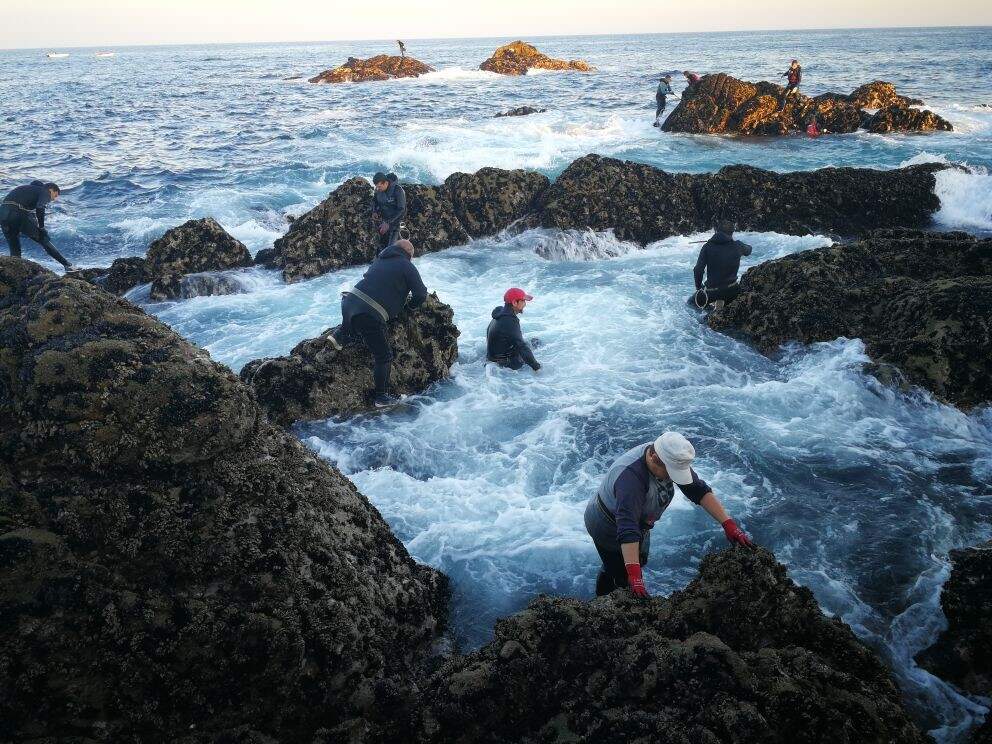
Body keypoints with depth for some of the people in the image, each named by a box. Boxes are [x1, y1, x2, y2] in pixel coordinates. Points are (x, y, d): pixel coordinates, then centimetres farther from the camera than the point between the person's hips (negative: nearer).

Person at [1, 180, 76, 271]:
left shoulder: (29, 189, 33)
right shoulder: (45, 192, 9)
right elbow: (40, 208, -12)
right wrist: (41, 228, -8)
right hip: (20, 213, -6)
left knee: (14, 249, 16)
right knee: (44, 241, 5)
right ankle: (68, 265, 9)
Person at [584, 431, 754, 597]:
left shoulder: (669, 459, -19)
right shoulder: (630, 476, -43)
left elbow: (699, 490, -14)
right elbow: (627, 528, -48)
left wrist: (729, 525, -20)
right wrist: (634, 576, -52)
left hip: (639, 524, 8)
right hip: (609, 530, -8)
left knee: (640, 561, 26)